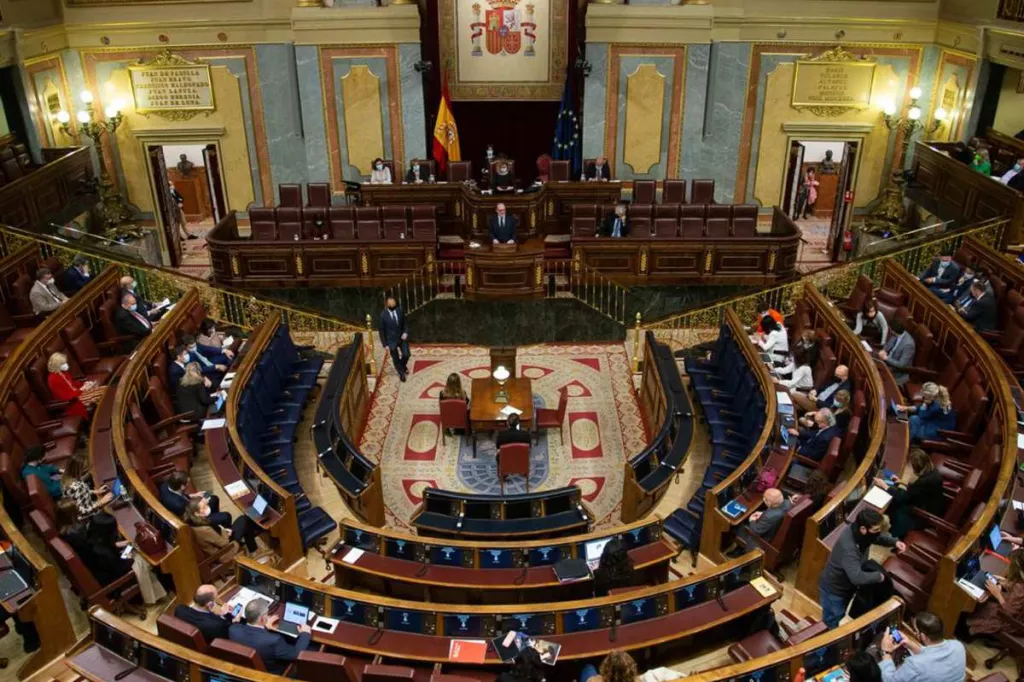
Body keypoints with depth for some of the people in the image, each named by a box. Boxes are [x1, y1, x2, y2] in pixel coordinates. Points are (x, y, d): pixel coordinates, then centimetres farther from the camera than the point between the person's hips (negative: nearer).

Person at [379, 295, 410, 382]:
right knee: (395, 358, 13)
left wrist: (405, 332, -12)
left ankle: (403, 365, 43)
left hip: (402, 337, 3)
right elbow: (381, 330, -13)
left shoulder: (400, 311, -12)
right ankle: (401, 373, 40)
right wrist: (385, 344, -12)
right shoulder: (383, 315, -22)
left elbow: (404, 323, 4)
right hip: (391, 340, -3)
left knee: (406, 355, 7)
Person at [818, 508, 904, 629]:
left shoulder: (859, 531, -16)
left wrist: (894, 542, -13)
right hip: (833, 590, -8)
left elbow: (879, 536, 6)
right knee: (831, 624, 13)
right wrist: (878, 576, -29)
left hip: (846, 586, 8)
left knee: (839, 617, 29)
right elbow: (857, 577, -46)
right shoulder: (848, 547, -42)